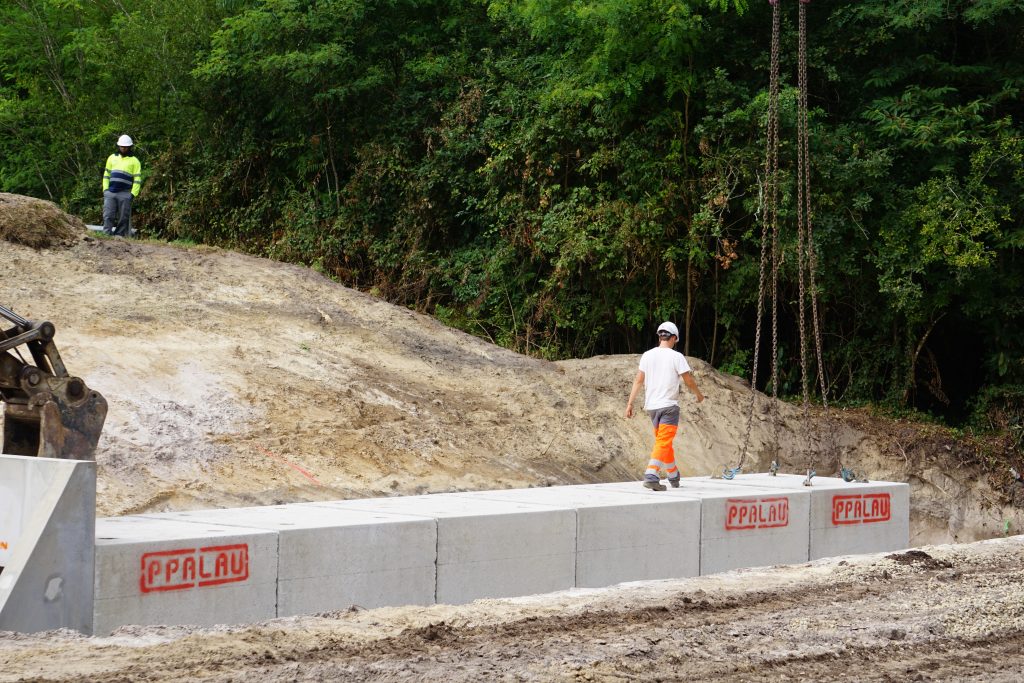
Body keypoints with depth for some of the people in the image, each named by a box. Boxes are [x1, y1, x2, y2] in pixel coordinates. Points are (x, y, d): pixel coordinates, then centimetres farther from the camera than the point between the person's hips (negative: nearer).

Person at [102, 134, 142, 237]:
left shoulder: (134, 161, 7)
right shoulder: (112, 158, 17)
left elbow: (137, 179, 2)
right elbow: (106, 175, 19)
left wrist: (133, 194, -7)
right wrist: (105, 189, 7)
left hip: (125, 194, -3)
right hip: (110, 193, 3)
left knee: (123, 219, -3)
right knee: (108, 216, -7)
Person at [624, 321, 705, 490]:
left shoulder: (647, 355, 4)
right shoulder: (676, 356, -7)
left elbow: (638, 380, 2)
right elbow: (689, 381, -3)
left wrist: (630, 403, 4)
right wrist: (698, 394, 16)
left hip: (651, 406, 5)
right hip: (669, 406, -5)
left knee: (663, 442, 17)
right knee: (663, 443, -7)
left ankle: (673, 476, 27)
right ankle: (651, 475, -22)